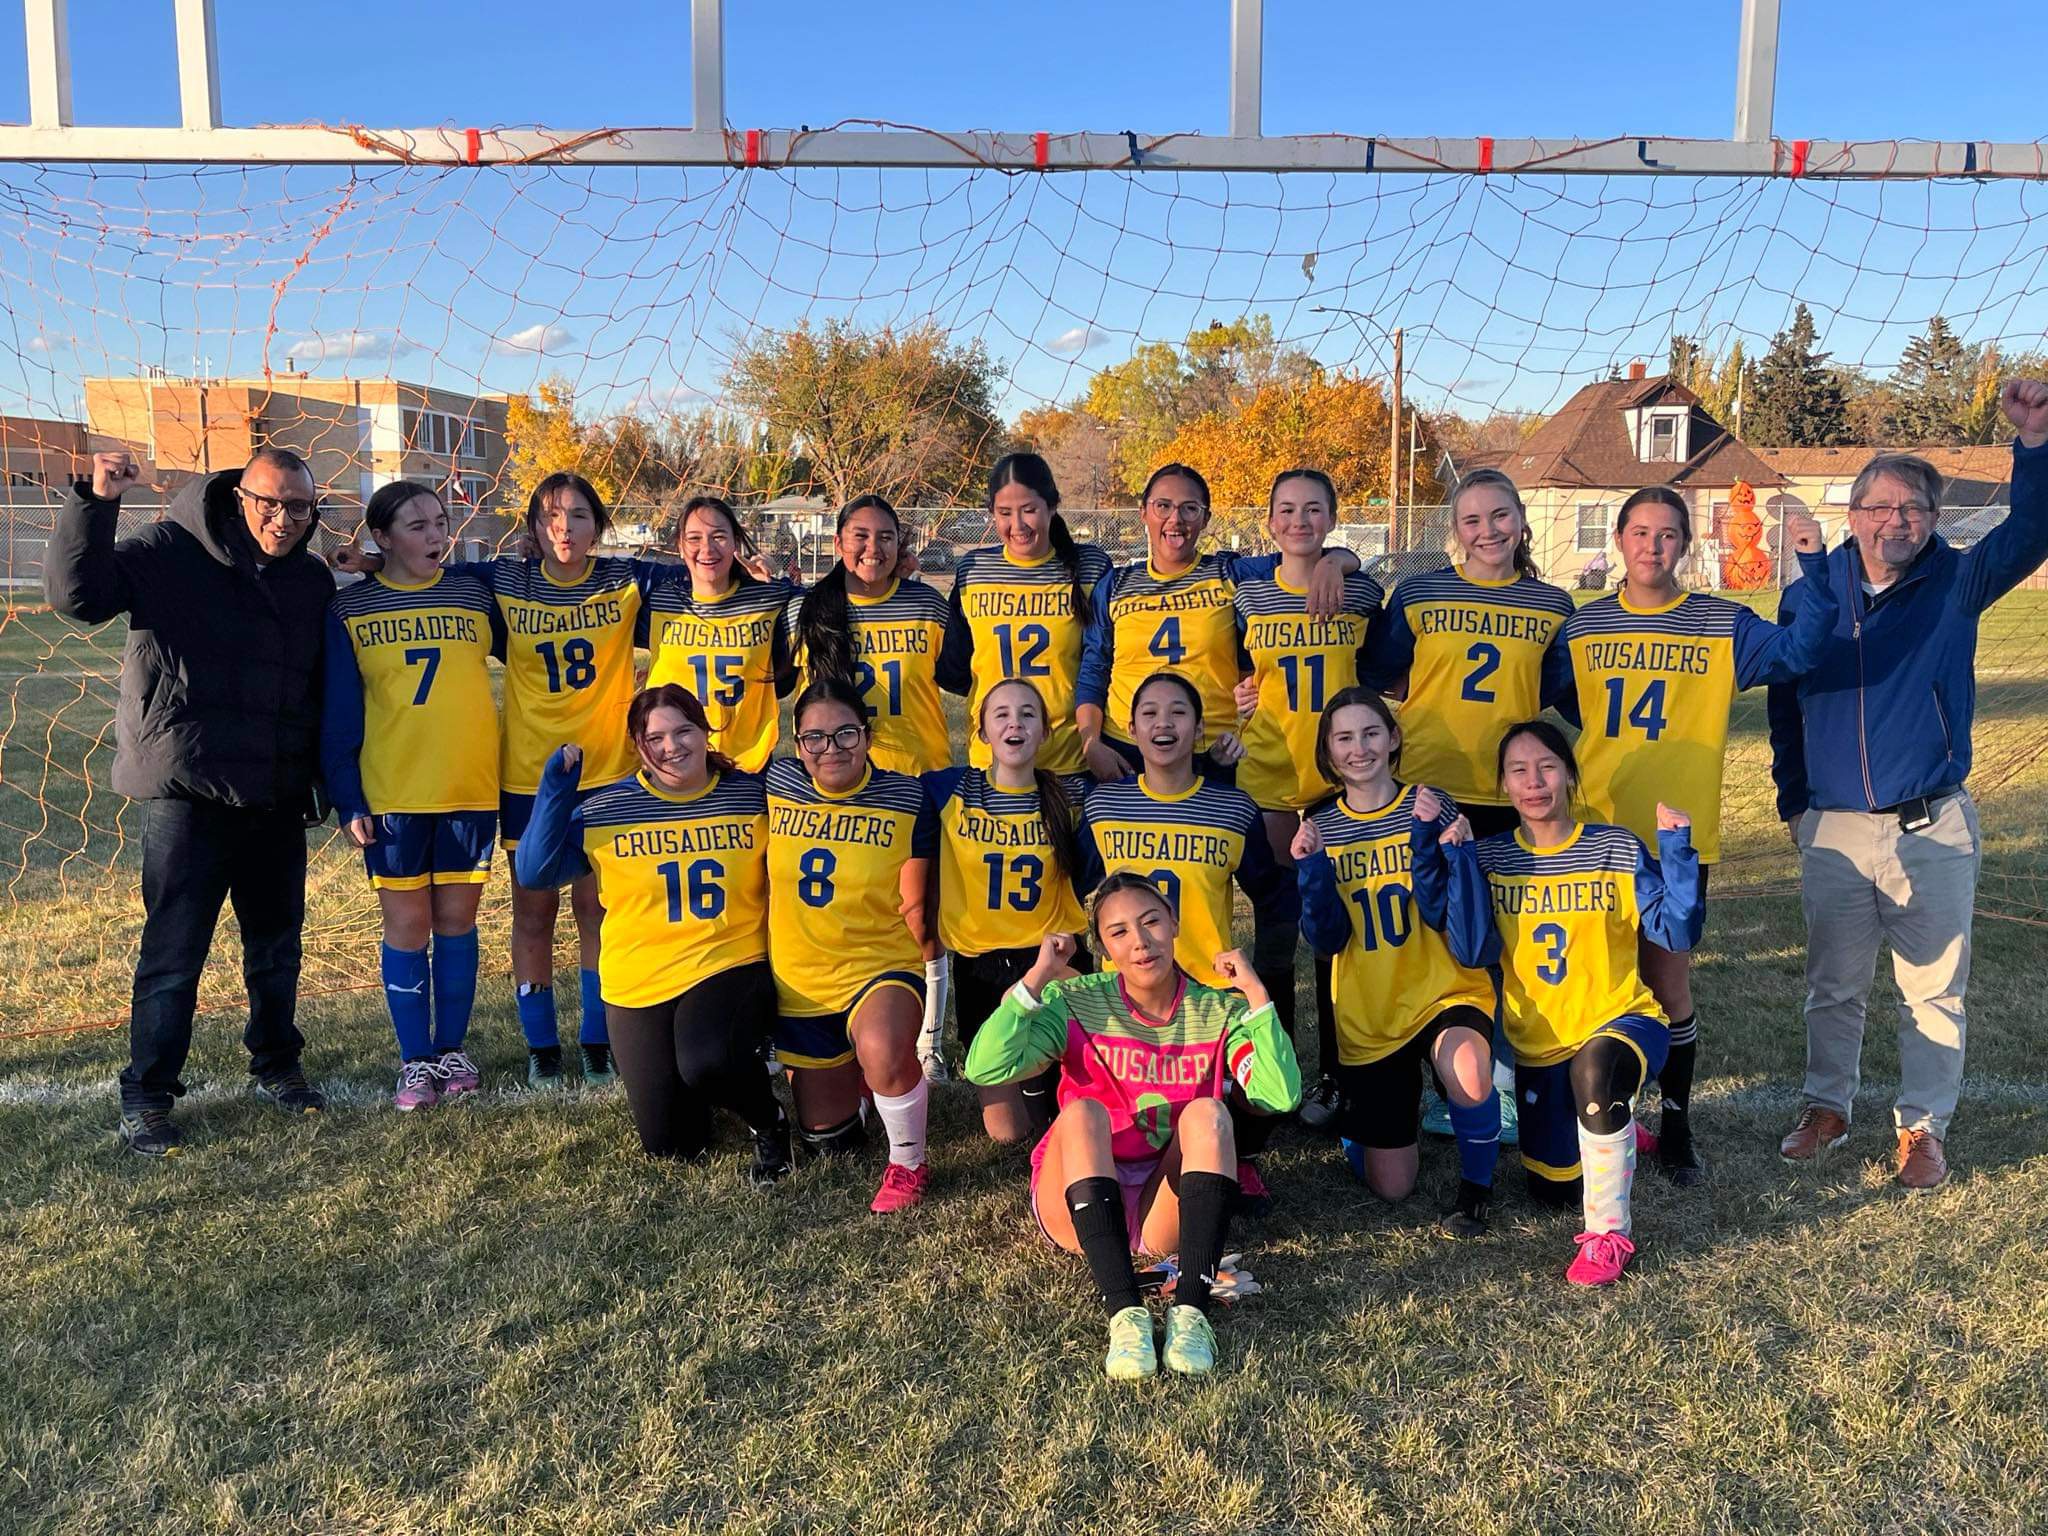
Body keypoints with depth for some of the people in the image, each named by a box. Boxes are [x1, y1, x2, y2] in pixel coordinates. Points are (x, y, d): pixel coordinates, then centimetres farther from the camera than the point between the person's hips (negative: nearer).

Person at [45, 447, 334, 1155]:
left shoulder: (313, 581, 8)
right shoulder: (172, 553, -7)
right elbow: (75, 593, -19)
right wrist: (95, 502, -30)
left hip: (278, 802, 5)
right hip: (188, 797, -5)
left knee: (278, 945, 16)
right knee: (173, 955, 0)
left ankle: (276, 1064, 34)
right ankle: (146, 1096, 13)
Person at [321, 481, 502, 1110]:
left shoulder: (476, 589, 4)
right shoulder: (349, 609, 1)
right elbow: (338, 713, 0)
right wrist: (347, 800, -5)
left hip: (471, 788, 1)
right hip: (391, 795, -1)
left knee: (457, 921, 9)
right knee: (406, 926, 5)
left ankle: (452, 1049, 22)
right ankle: (416, 1061, 16)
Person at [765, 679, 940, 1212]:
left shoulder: (907, 800, -11)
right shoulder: (776, 783, -4)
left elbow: (914, 907, -9)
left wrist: (927, 980, -12)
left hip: (881, 966, -4)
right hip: (800, 981, 4)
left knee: (881, 1049, -39)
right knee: (825, 1138, 15)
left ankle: (908, 1164, -12)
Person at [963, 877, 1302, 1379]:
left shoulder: (1219, 1012, -1)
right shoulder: (1075, 1003, -4)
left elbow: (1279, 1097, -18)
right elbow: (985, 1068, -19)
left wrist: (1255, 994, -18)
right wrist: (1037, 979, -19)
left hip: (1168, 1208, 1)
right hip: (1083, 1204, -1)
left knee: (1208, 1113, -25)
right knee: (1082, 1112, -29)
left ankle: (1190, 1310, -33)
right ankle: (1125, 1313, -36)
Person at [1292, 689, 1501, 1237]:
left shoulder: (1431, 807, -7)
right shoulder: (1320, 826, 0)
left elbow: (1447, 917, -15)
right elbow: (1328, 940, -5)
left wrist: (1425, 838, -26)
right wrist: (1311, 868, -19)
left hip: (1445, 992, -2)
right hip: (1366, 1012, 2)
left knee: (1468, 1074, -37)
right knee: (1391, 1187, 6)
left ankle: (1474, 1188, -6)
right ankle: (1361, 1113, 40)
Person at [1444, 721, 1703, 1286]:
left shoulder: (1617, 848, -8)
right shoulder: (1489, 857, -3)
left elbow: (1677, 933, -15)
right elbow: (1475, 952, -15)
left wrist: (1676, 849, -25)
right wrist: (1457, 860, -20)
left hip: (1622, 1019, -3)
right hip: (1538, 1044, 3)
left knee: (1595, 1065, -40)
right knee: (1555, 1190, 10)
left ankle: (1608, 1235, -22)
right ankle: (1609, 1123, 45)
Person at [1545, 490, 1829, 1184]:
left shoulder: (1723, 625, -1)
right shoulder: (1583, 627, 4)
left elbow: (1798, 651, -16)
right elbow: (1546, 707, 12)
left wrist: (1814, 567, -24)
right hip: (1595, 833, 2)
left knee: (1668, 980, 5)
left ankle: (1676, 1124, 21)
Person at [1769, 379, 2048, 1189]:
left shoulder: (1956, 584, -2)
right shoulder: (1809, 595, 1)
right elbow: (1784, 705, 9)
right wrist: (1793, 799, 7)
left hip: (1934, 831, -1)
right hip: (1833, 829, 1)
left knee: (1933, 992, 7)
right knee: (1833, 987, 14)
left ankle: (1923, 1126, 23)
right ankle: (1826, 1108, 31)